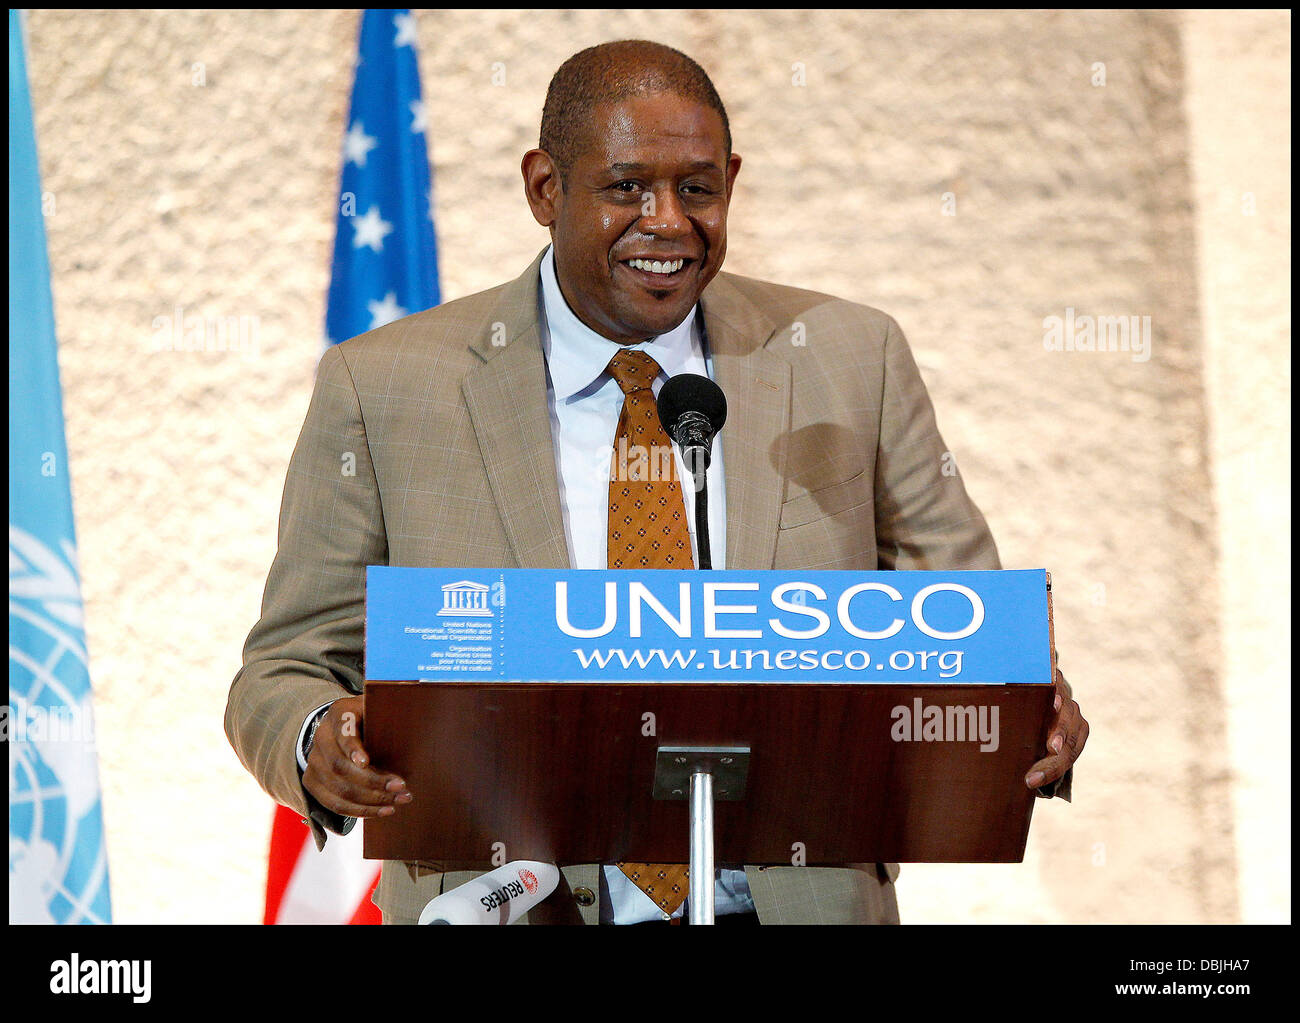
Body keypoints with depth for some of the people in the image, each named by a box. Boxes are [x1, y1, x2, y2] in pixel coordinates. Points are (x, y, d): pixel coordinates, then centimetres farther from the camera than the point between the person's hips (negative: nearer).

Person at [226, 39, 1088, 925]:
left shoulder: (853, 360, 9)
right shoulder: (385, 389, 4)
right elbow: (286, 676, 7)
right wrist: (322, 744, -16)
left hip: (803, 900, 1)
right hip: (511, 911, 0)